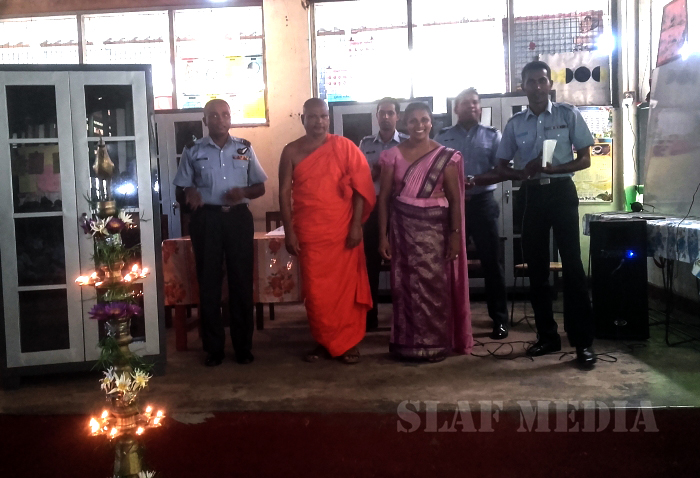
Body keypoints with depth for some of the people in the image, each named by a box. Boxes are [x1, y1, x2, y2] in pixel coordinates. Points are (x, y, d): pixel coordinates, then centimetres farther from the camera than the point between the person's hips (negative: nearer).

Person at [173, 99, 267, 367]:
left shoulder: (244, 149, 8)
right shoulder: (193, 151, 5)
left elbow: (260, 187, 10)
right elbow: (183, 187, 7)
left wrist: (244, 192, -11)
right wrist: (191, 194, -16)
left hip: (238, 217, 1)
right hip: (206, 219, 0)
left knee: (241, 281, 4)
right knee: (208, 282, 4)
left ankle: (243, 346, 15)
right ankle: (213, 347, 14)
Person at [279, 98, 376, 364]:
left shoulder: (344, 147, 1)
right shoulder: (291, 151, 5)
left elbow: (361, 186, -2)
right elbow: (284, 192, 3)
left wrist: (356, 225, -9)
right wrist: (289, 232, -3)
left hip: (343, 230, -1)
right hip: (309, 232, 1)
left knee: (347, 287, 2)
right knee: (315, 290, 4)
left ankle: (349, 343, 14)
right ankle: (324, 342, 18)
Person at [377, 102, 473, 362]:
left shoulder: (445, 156, 1)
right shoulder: (393, 155, 3)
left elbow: (455, 199, 2)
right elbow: (384, 197, 3)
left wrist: (455, 234, -5)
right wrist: (383, 235, -1)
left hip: (435, 227, 0)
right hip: (404, 227, 1)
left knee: (435, 284, -1)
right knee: (406, 284, 2)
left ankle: (436, 343, 11)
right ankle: (408, 343, 13)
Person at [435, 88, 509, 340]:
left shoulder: (492, 135, 5)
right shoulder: (443, 137, 8)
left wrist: (471, 181, -17)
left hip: (482, 203, -1)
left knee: (491, 261, 0)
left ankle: (500, 319, 7)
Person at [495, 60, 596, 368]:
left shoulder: (568, 115, 1)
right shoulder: (515, 123, 8)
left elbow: (585, 159, 0)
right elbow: (502, 168, 10)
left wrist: (553, 168, -18)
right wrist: (523, 173, -13)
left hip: (561, 192, -3)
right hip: (531, 195, 3)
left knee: (572, 264, -7)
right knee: (536, 268, 7)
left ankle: (583, 341, -1)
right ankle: (547, 336, 18)